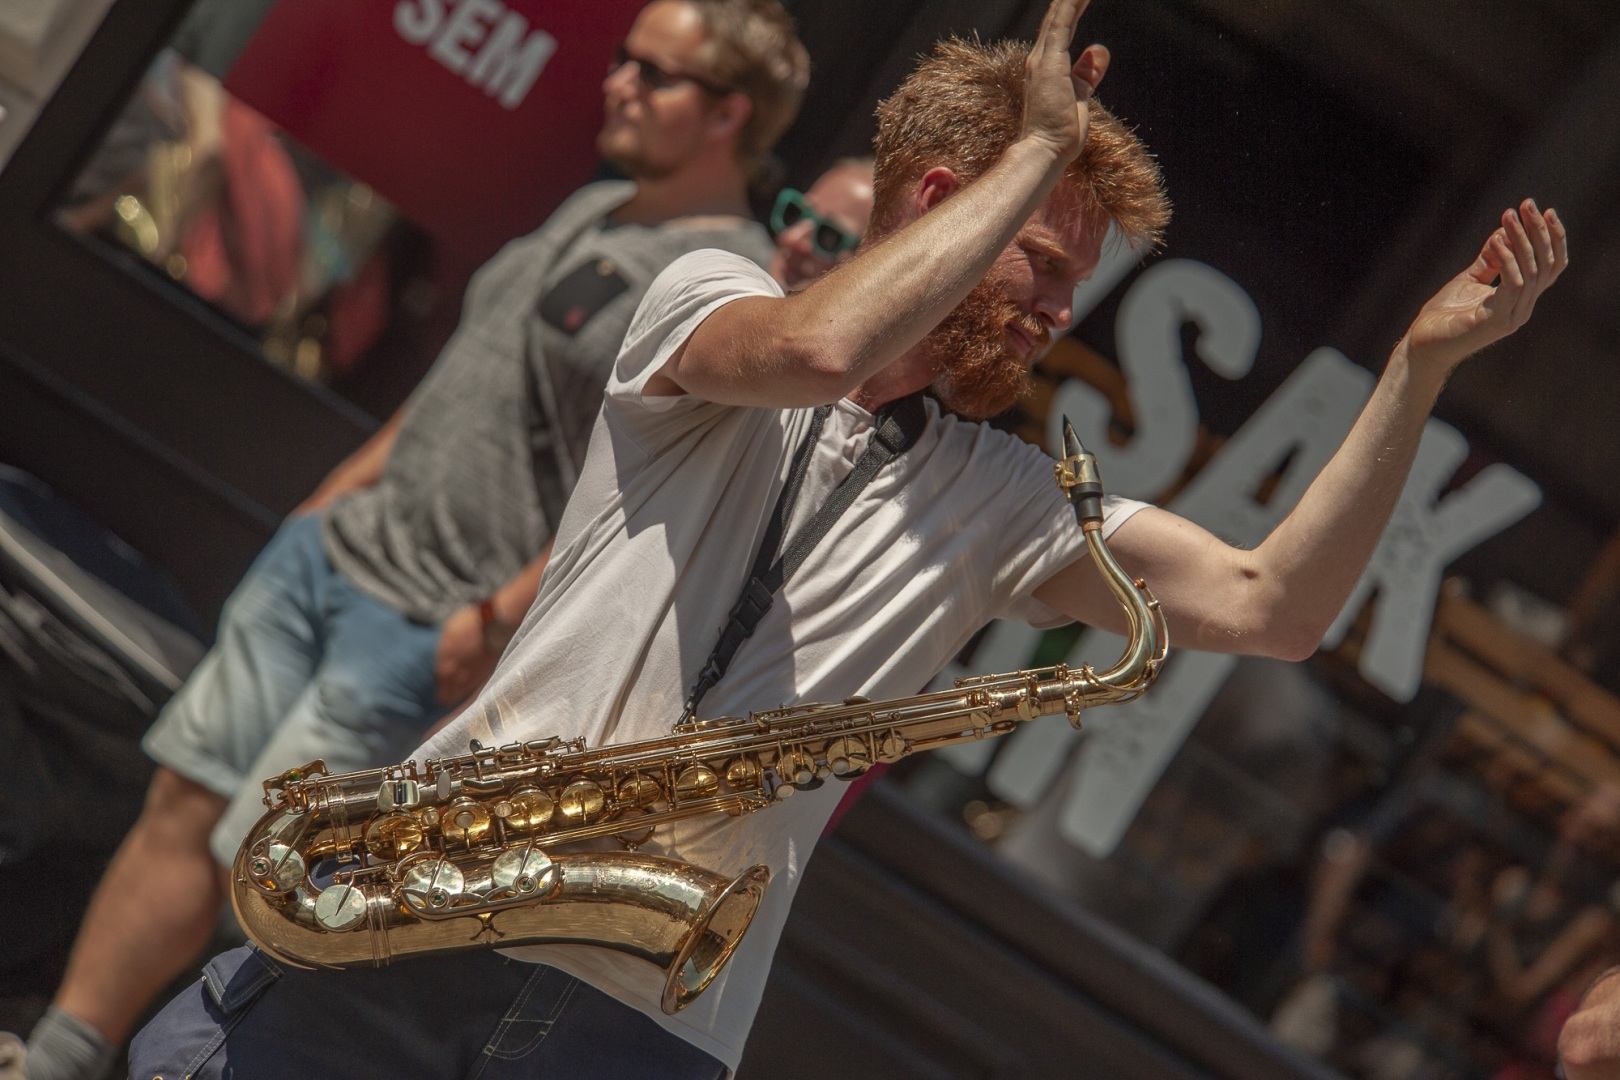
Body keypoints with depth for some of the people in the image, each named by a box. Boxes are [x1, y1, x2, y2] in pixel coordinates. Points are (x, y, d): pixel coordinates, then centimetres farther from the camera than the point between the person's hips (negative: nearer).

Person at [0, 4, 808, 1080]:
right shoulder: (593, 210, 14)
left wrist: (501, 617, -21)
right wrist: (340, 492, 21)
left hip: (426, 627, -8)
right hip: (339, 544, 8)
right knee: (185, 808, 7)